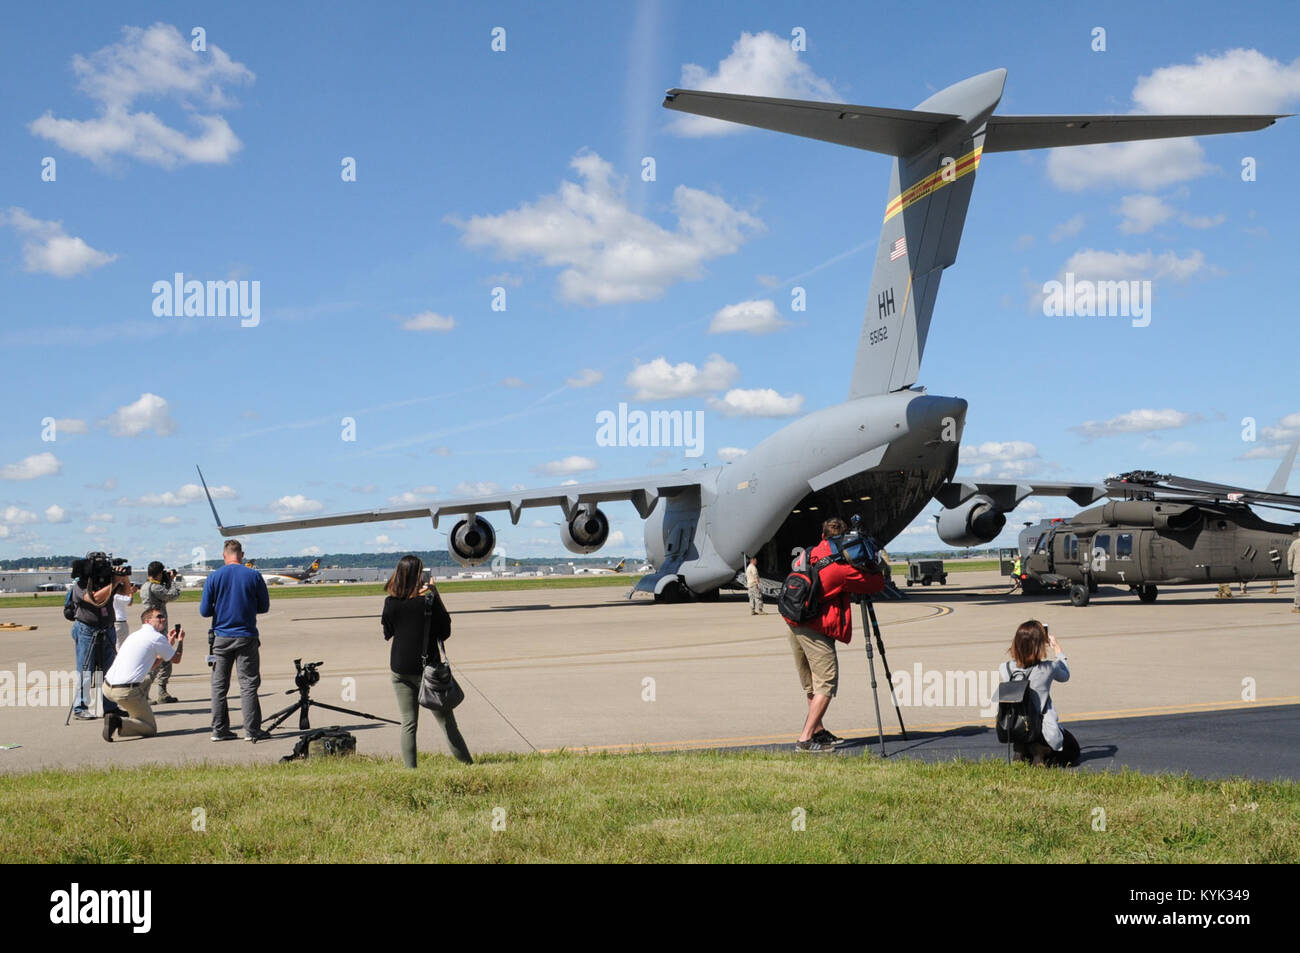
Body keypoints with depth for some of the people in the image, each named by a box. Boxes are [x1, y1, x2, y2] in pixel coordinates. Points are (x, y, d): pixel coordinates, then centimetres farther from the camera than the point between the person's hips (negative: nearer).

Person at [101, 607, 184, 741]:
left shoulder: (135, 635, 22)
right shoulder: (157, 637, -4)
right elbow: (176, 660, 10)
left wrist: (169, 644, 32)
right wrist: (180, 640, 27)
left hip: (107, 687, 8)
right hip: (126, 691, -8)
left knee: (145, 685, 36)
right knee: (151, 729, 4)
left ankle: (122, 712, 18)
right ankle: (119, 723, -19)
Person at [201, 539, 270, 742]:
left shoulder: (213, 577, -2)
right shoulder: (254, 576, -3)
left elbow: (204, 611, -1)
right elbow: (264, 607, 5)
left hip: (221, 638, 1)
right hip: (246, 637, -1)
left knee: (219, 685, 9)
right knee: (248, 684, 1)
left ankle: (219, 730, 10)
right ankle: (252, 730, -2)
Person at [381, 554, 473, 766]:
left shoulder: (391, 602, -4)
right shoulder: (428, 600, -12)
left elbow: (387, 634, 10)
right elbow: (446, 624, 1)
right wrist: (435, 594, 2)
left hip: (400, 670, 3)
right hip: (427, 668, -2)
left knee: (408, 725, 8)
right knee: (446, 722, 6)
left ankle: (410, 770, 3)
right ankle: (468, 765, 11)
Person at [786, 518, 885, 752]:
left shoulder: (808, 555, 9)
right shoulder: (842, 567, -11)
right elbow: (876, 585, -4)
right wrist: (875, 571, 18)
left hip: (794, 626, 8)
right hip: (817, 631, -8)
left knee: (812, 686, 19)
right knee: (826, 684, -3)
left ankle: (818, 731, 27)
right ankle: (805, 739, -9)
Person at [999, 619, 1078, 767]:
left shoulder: (1004, 669, -12)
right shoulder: (1048, 668, -17)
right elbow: (1065, 676, 8)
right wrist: (1058, 649, 19)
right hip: (1044, 730, -5)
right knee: (1072, 750, 25)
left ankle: (1021, 752, 13)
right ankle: (1041, 752, 1)